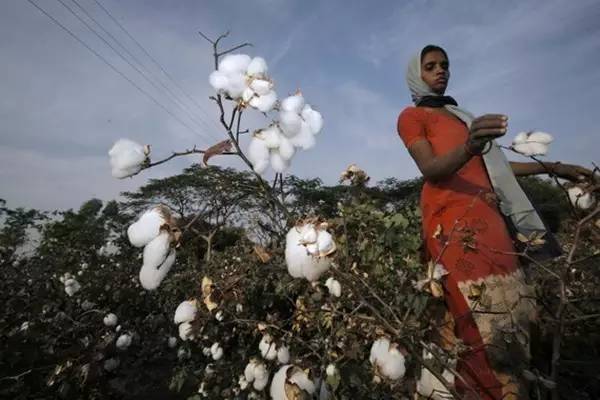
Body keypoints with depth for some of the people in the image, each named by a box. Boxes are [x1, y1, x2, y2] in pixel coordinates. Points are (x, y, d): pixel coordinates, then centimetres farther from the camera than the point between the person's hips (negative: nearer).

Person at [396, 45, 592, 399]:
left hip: (489, 216, 7)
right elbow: (430, 169, -11)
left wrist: (552, 167, 28)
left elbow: (489, 166, 28)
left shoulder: (459, 114, 29)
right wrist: (468, 148, -30)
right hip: (452, 220, -7)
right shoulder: (411, 117, 6)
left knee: (510, 312, 1)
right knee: (481, 325, -13)